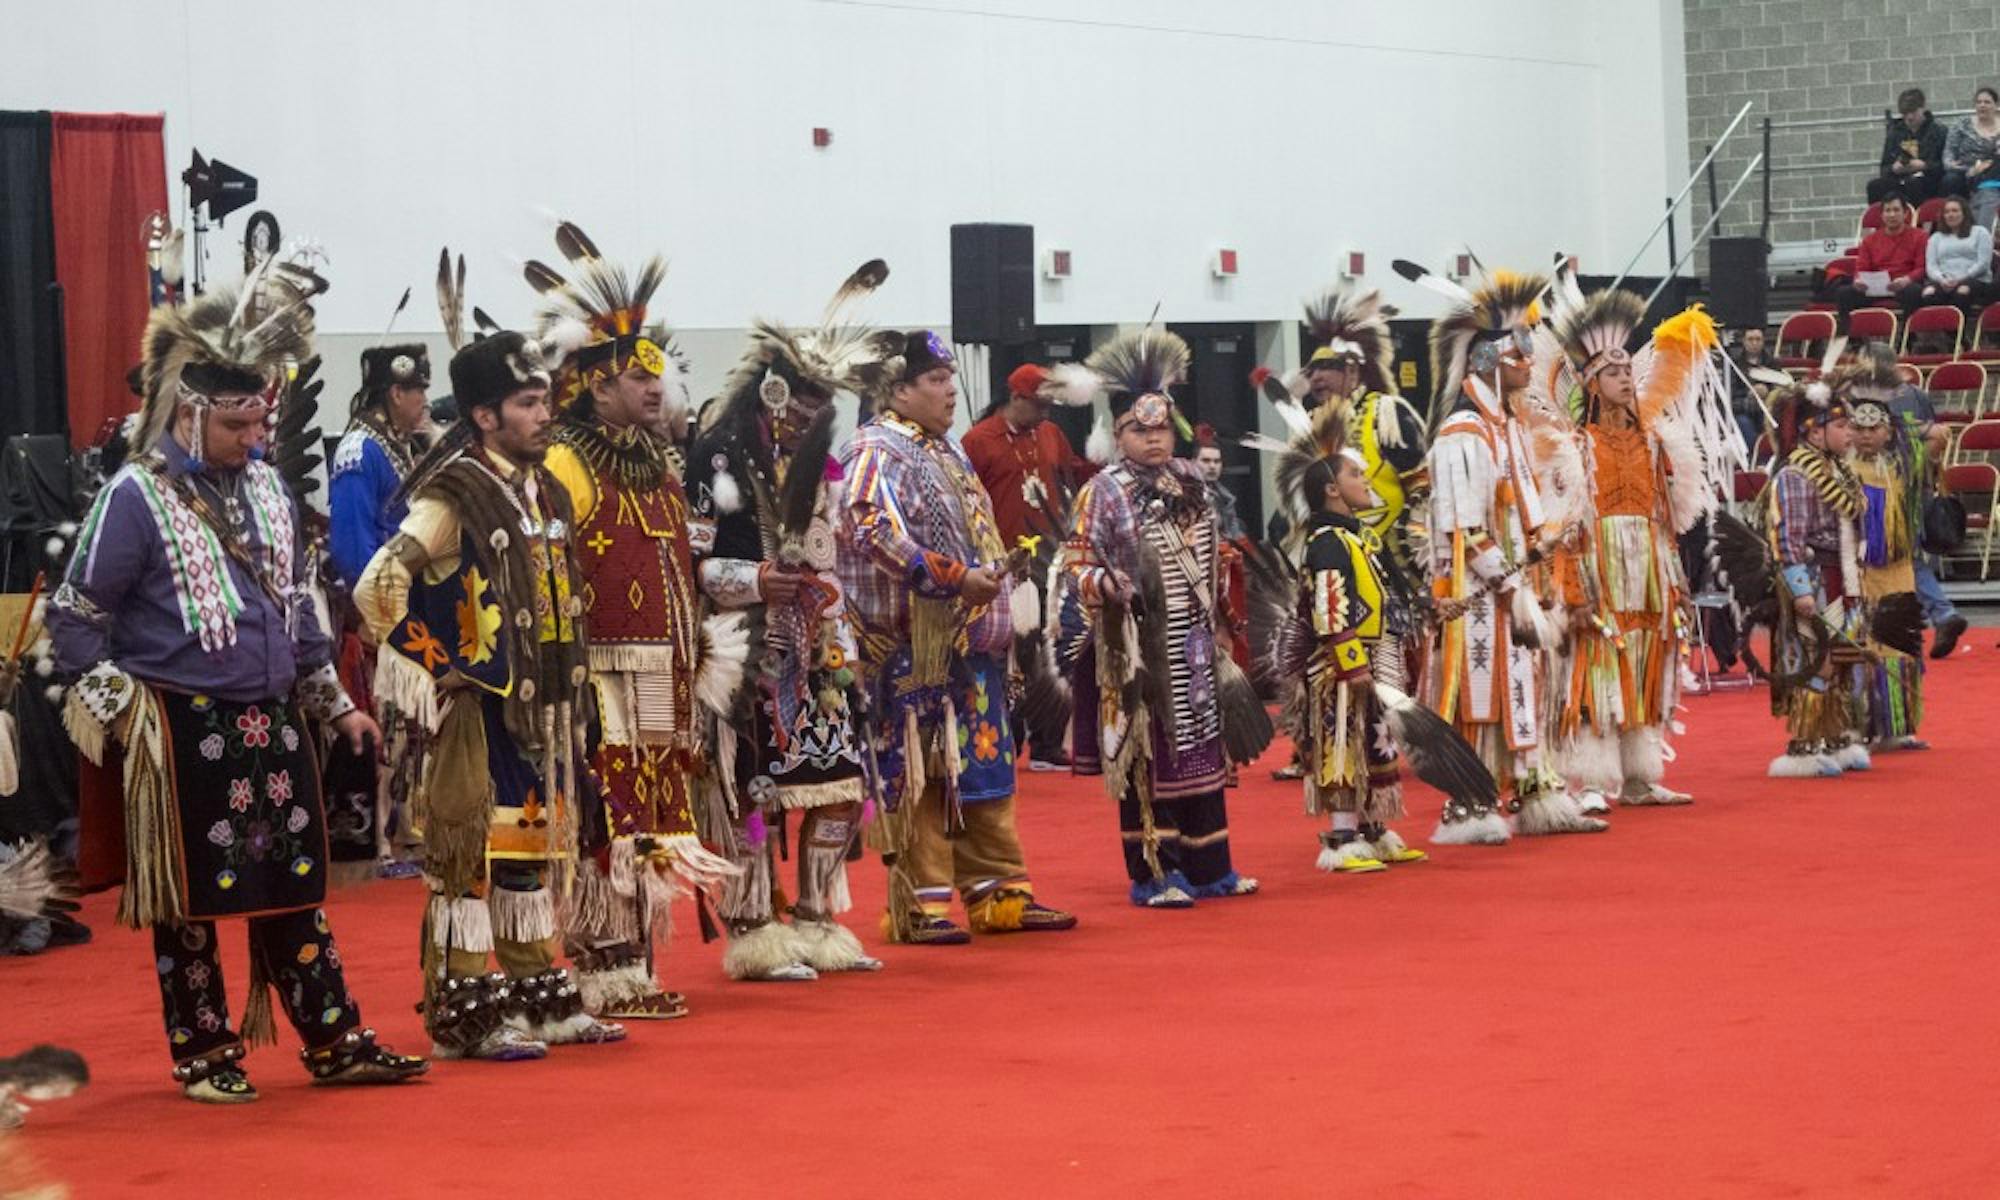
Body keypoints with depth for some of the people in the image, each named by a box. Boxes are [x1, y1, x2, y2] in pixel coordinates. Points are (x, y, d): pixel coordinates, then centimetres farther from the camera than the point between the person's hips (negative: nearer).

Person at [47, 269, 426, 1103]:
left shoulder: (264, 486, 9)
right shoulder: (138, 495, -10)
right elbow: (75, 614, -7)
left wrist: (335, 702, 19)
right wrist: (116, 705, -12)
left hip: (274, 724, 6)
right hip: (185, 735, -6)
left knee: (293, 886, 10)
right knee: (190, 897, 4)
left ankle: (335, 1041, 16)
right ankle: (203, 1054, 15)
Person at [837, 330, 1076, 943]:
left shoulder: (945, 452, 20)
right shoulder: (874, 453, -9)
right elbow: (874, 531, -24)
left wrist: (992, 576, 17)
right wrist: (957, 577, -25)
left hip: (970, 644, 9)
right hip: (914, 649, -9)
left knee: (985, 770, 10)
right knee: (917, 776, -5)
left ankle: (999, 893, 15)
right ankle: (919, 905, -1)